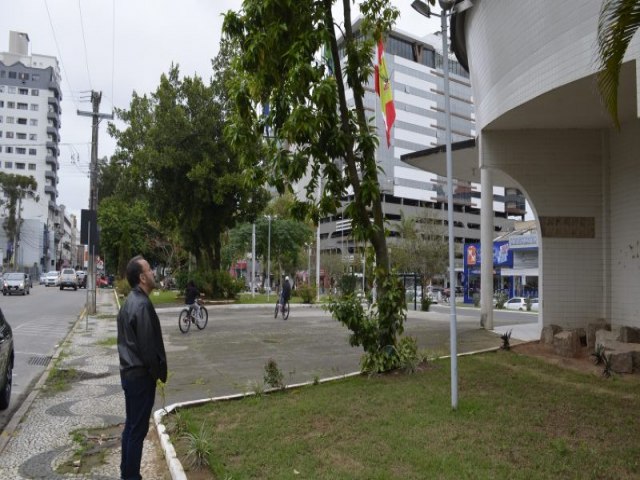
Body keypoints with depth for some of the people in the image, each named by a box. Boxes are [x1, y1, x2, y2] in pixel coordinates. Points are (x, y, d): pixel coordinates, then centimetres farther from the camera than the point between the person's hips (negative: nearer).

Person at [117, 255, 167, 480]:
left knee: (130, 426, 18)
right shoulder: (142, 305, -22)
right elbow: (148, 346, -22)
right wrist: (159, 373, -9)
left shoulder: (130, 301, 9)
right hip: (141, 375, -10)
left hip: (129, 372, 10)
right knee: (138, 430, 1)